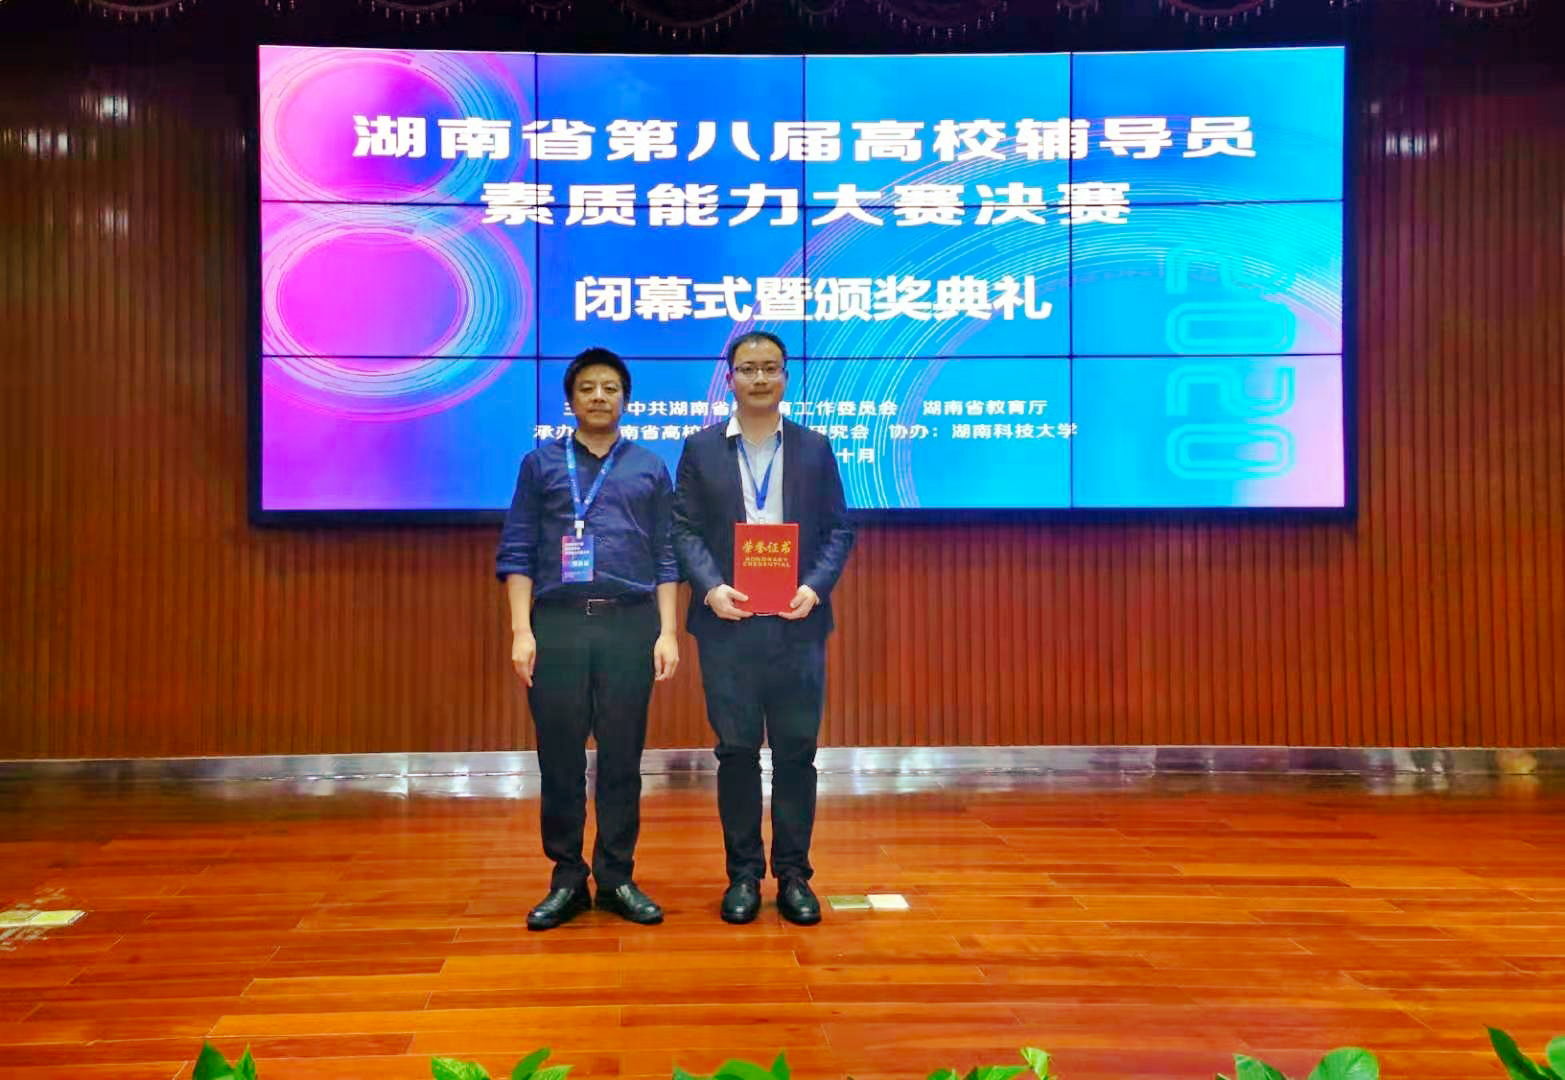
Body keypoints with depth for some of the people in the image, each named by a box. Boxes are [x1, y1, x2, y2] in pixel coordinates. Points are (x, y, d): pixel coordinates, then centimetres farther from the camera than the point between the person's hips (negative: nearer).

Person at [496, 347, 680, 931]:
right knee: (559, 757, 3)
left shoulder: (650, 468, 12)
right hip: (557, 624, 0)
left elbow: (666, 558, 10)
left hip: (630, 624, 1)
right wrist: (521, 630, -4)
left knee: (622, 757, 4)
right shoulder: (541, 464, 10)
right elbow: (516, 553, 6)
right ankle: (566, 879, 14)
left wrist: (667, 632, 1)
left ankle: (617, 879, 15)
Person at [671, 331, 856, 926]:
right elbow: (684, 529, 2)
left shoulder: (815, 448, 8)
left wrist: (816, 587, -11)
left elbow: (838, 529, 6)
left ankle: (793, 874, 16)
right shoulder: (700, 449, 7)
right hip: (728, 623, 0)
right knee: (736, 751, 5)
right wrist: (710, 588, -13)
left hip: (797, 623, 1)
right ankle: (743, 875, 16)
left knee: (796, 751, 4)